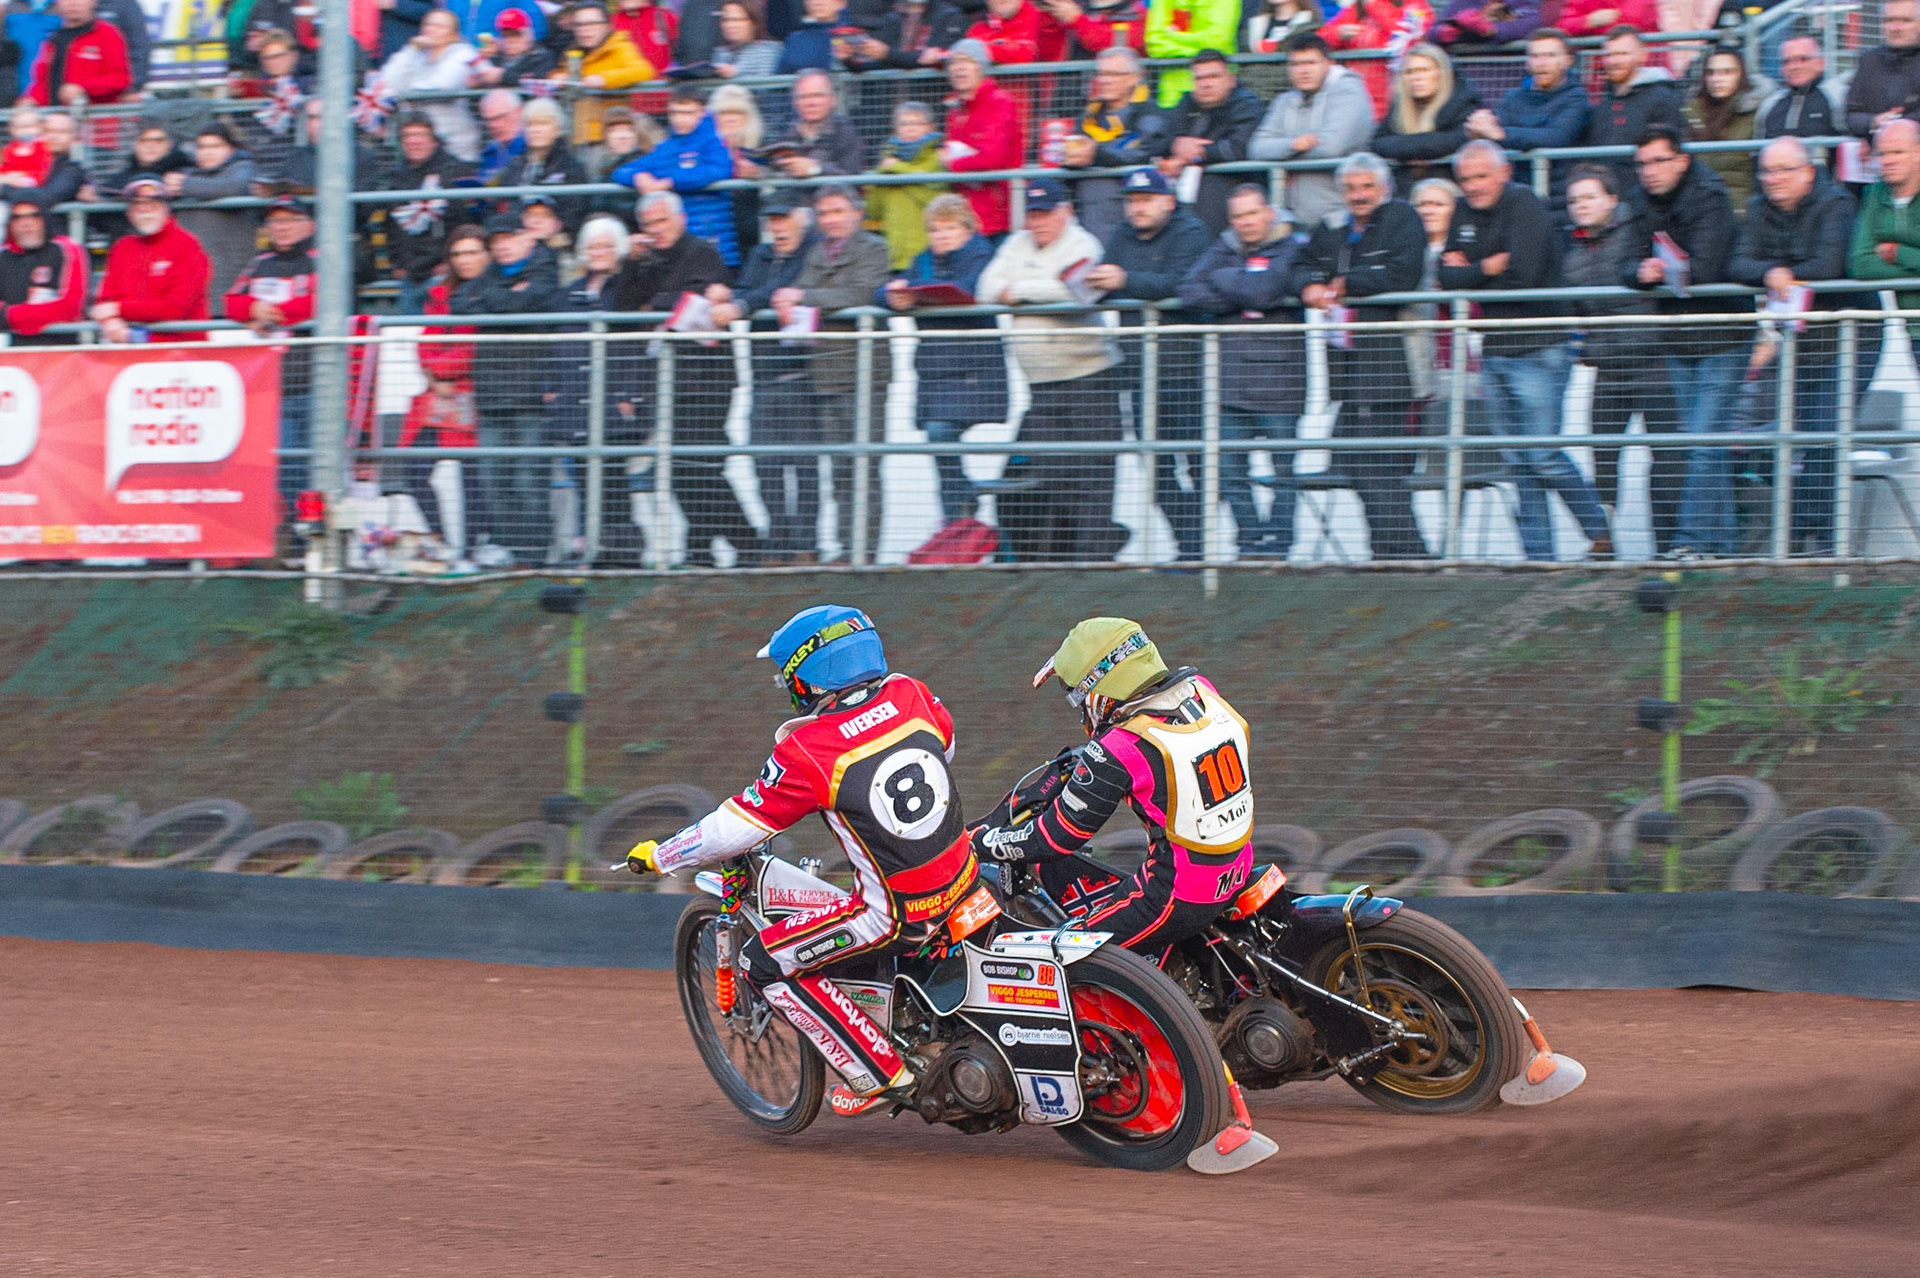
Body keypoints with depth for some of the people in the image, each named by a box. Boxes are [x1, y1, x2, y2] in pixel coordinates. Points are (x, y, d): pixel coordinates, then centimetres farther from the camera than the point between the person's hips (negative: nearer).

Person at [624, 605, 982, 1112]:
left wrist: (658, 857, 6)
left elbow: (735, 827, -9)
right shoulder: (910, 694, -1)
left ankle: (879, 1073, 1)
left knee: (763, 965, 1)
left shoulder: (807, 751, -16)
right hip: (965, 891, 7)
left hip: (895, 915, -7)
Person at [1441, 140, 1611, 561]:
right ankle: (1538, 554, 11)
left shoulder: (1524, 206, -11)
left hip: (1537, 348, -8)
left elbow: (1523, 277, -22)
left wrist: (1469, 275, -8)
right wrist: (1487, 268, -14)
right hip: (1495, 350, 8)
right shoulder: (1465, 213, 11)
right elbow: (1447, 277, 3)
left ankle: (1601, 535, 4)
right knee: (1517, 462, 7)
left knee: (1543, 455, -10)